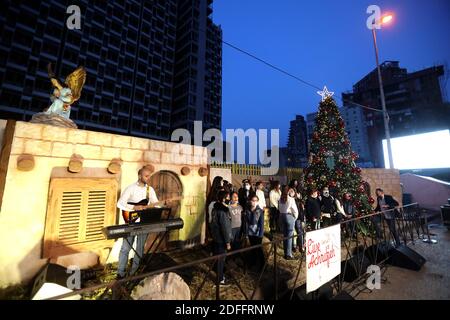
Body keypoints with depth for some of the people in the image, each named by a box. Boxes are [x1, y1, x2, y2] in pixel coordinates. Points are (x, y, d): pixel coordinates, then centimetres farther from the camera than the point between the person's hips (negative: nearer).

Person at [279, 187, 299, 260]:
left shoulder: (281, 199, 4)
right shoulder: (291, 199, -12)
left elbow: (279, 208, 5)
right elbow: (295, 210, -10)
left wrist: (282, 214, 10)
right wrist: (295, 217, 4)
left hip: (282, 216, 6)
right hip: (289, 216, -6)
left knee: (285, 235, 14)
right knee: (289, 236, 2)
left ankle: (285, 253, 23)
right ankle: (288, 254, 8)